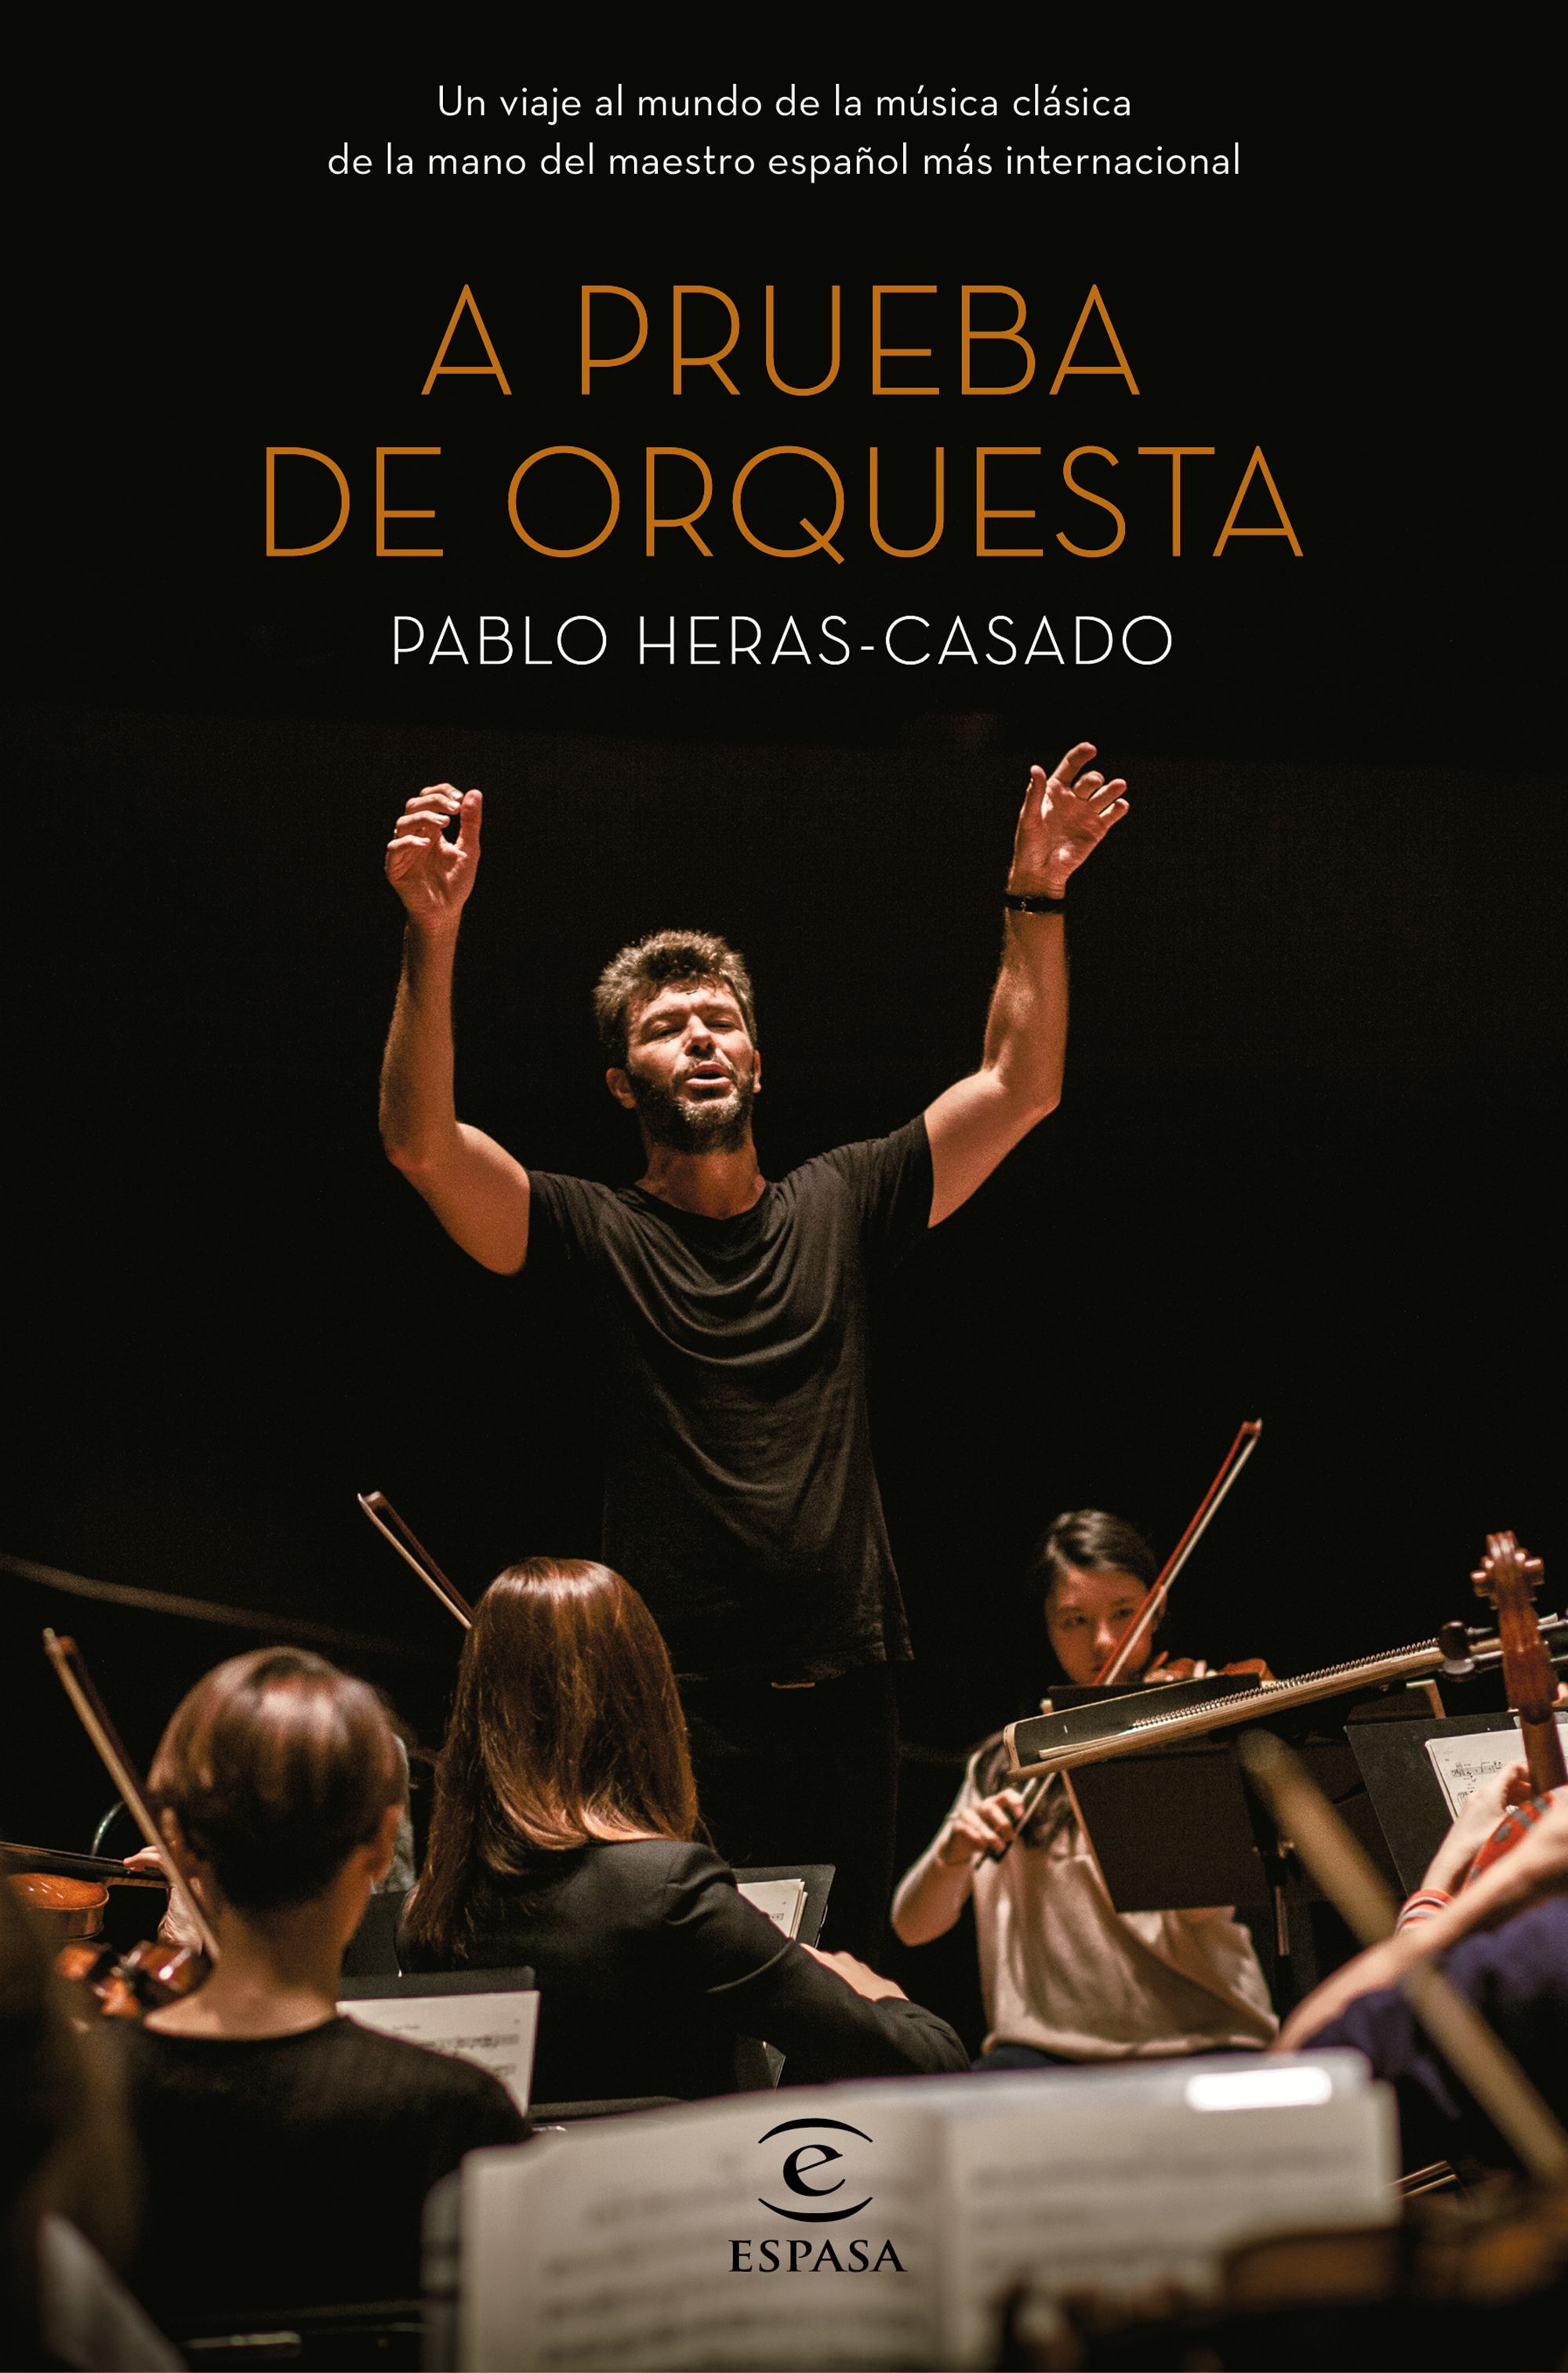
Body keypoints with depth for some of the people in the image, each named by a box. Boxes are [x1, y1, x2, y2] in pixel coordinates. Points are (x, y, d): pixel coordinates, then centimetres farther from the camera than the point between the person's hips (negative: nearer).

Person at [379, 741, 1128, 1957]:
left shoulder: (838, 1208, 10)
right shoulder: (598, 1236, 0)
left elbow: (1020, 1088, 8)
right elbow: (424, 1142, -15)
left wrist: (1035, 902, -2)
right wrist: (434, 938, -26)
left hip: (843, 1692, 4)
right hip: (674, 1708, -3)